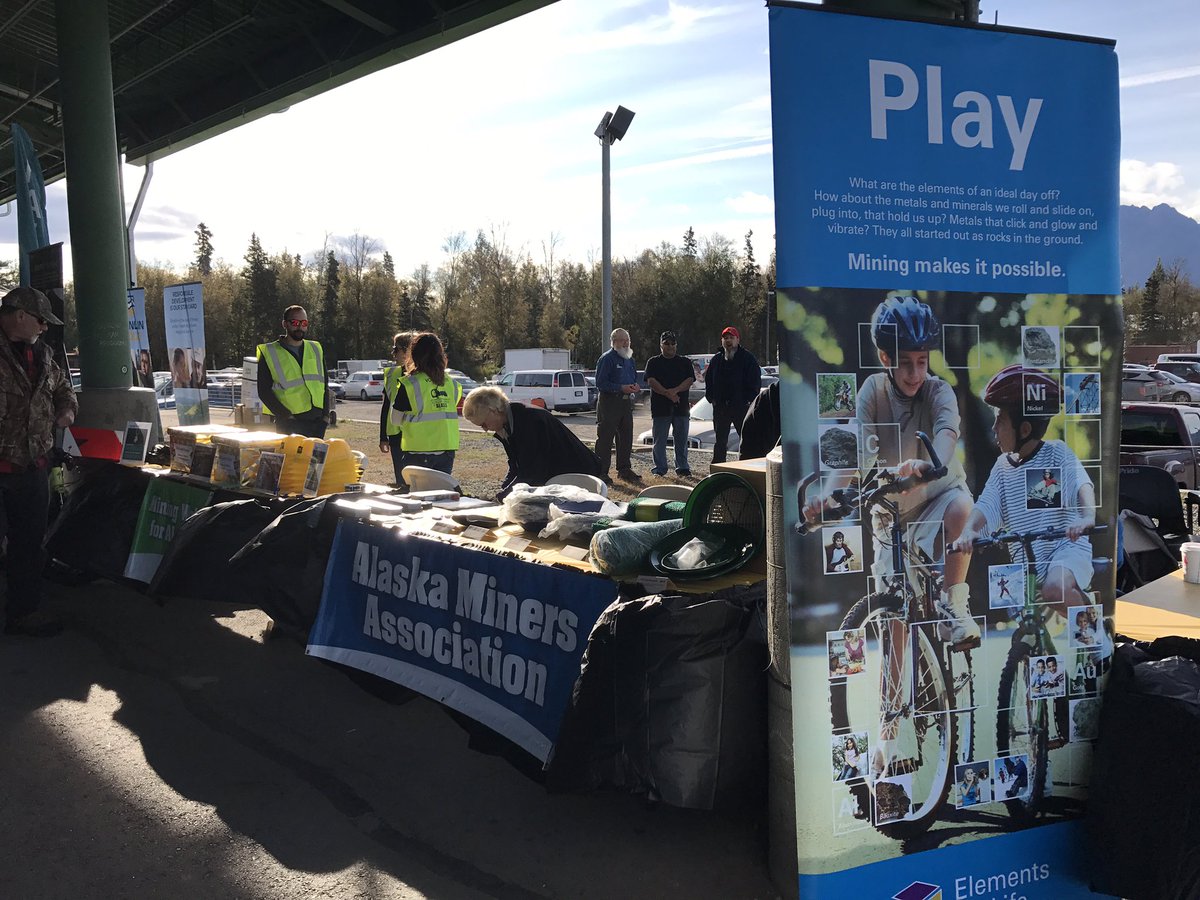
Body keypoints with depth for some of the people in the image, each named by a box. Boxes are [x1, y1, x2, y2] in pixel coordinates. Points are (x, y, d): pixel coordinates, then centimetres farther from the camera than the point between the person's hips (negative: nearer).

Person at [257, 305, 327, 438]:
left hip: (317, 421, 4)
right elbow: (264, 391, -2)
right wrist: (285, 415, -11)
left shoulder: (316, 349, 17)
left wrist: (325, 414, 6)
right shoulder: (269, 353, 3)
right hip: (289, 424, -4)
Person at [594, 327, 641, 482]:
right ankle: (601, 471, -1)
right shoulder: (606, 358, -8)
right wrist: (621, 388, -22)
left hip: (626, 402, 8)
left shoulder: (629, 359, 16)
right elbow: (600, 383, -15)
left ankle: (624, 469, 22)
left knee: (626, 437, 12)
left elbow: (635, 378, 26)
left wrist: (635, 387, 2)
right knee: (605, 438, -5)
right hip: (609, 402, -8)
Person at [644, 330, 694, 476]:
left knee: (681, 440, 5)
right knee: (659, 441, 1)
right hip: (660, 407, -2)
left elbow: (689, 381, 0)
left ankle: (682, 467, 14)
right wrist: (667, 393, -19)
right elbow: (651, 381, -7)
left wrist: (675, 390, -17)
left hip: (681, 406, 2)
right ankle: (659, 469, 8)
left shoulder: (685, 362, 13)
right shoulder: (653, 362, 8)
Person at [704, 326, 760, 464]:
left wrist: (748, 399, -11)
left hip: (741, 406, -4)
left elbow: (756, 380, -4)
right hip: (720, 406, 4)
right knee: (720, 440, 9)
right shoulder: (716, 360, 12)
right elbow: (708, 380, 16)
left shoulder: (747, 358, -1)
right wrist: (711, 398, 4)